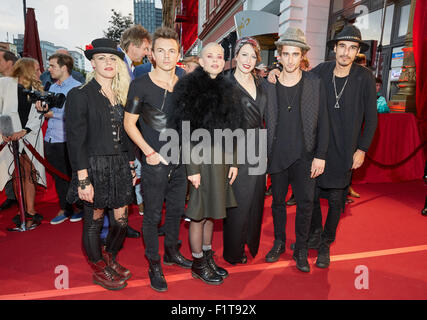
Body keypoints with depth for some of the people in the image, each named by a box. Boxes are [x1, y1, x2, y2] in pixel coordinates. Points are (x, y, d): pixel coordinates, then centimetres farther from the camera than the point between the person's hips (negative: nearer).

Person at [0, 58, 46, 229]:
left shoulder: (37, 88, 9)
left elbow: (39, 116, 2)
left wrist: (24, 131, -11)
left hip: (31, 136, 2)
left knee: (29, 173, -1)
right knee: (17, 174, 3)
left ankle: (30, 212, 3)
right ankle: (23, 211, 13)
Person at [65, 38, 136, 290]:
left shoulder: (121, 94, 11)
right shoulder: (80, 95, -8)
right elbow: (76, 140, -11)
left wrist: (131, 166, 10)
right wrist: (83, 180, -15)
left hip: (120, 166, 5)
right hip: (95, 166, -5)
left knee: (121, 221, 10)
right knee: (94, 221, 10)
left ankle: (110, 259, 37)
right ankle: (99, 270, 32)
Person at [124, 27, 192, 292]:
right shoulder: (140, 85, -7)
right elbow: (129, 123, -5)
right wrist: (149, 152, -11)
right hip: (154, 161, -5)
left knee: (177, 209, 17)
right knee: (153, 215, 6)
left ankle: (172, 252, 38)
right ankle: (154, 264, 25)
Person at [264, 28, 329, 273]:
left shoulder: (315, 83, -1)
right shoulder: (269, 84, 2)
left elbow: (323, 122, 0)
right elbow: (263, 120, 6)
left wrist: (320, 156, -5)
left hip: (305, 155, -1)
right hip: (278, 155, 1)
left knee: (305, 204, 5)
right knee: (278, 201, 13)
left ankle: (301, 250, 25)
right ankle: (279, 243, 33)